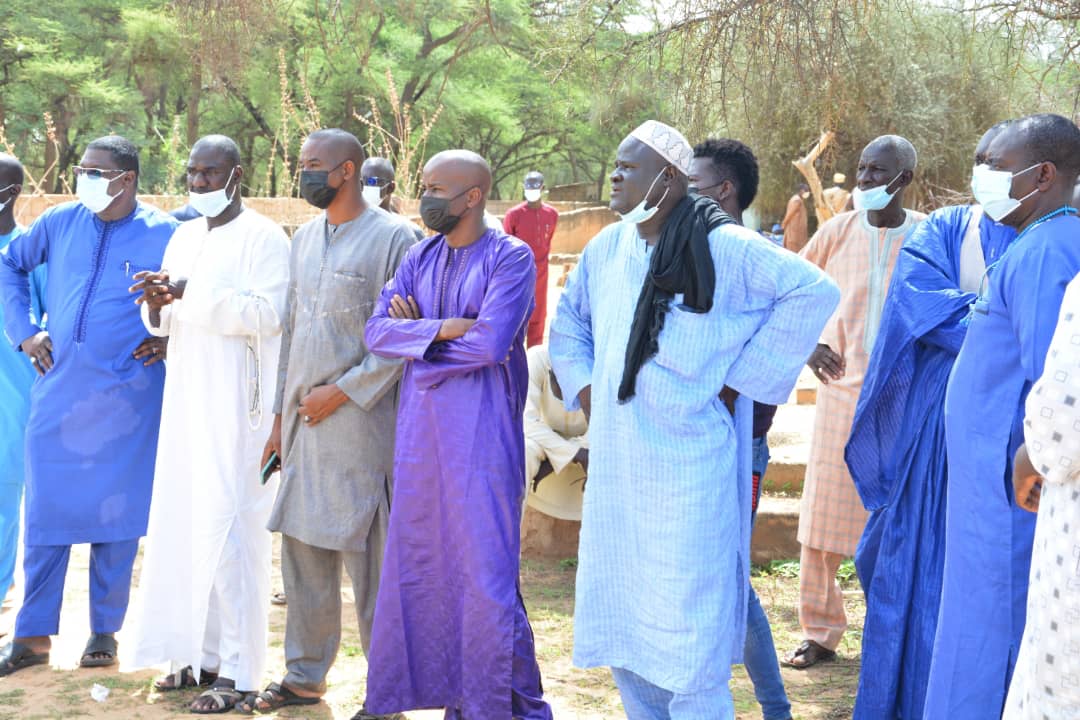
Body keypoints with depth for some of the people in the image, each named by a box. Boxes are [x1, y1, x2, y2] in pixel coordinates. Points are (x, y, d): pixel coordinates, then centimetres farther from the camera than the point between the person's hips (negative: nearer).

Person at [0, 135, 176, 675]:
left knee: (115, 518, 4)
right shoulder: (60, 222, 5)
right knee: (45, 513, 6)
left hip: (125, 401, -3)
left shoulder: (164, 235, -5)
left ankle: (105, 632, 17)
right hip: (57, 393, 3)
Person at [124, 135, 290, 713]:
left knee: (227, 524, -9)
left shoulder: (263, 237, -6)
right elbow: (167, 325, 19)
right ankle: (201, 652, 16)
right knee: (183, 521, 7)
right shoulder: (183, 237, 16)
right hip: (185, 396, 7)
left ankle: (237, 669, -3)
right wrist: (158, 306, -4)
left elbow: (267, 313, -18)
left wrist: (189, 293, -21)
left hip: (236, 401, -7)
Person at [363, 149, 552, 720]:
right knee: (426, 569, 10)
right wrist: (442, 328, -13)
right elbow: (377, 330, 2)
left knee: (486, 575, -5)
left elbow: (491, 342, -19)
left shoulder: (510, 257, -7)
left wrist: (416, 332, -6)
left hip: (482, 435, -6)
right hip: (420, 433, 7)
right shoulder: (420, 258, 12)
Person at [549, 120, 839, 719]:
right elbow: (567, 319, 25)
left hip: (687, 465, -7)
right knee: (619, 611, 14)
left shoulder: (723, 247, -11)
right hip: (616, 463, 7)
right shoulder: (607, 247, 9)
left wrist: (739, 380, -12)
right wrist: (585, 388, 10)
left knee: (686, 629, -4)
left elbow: (814, 292, -14)